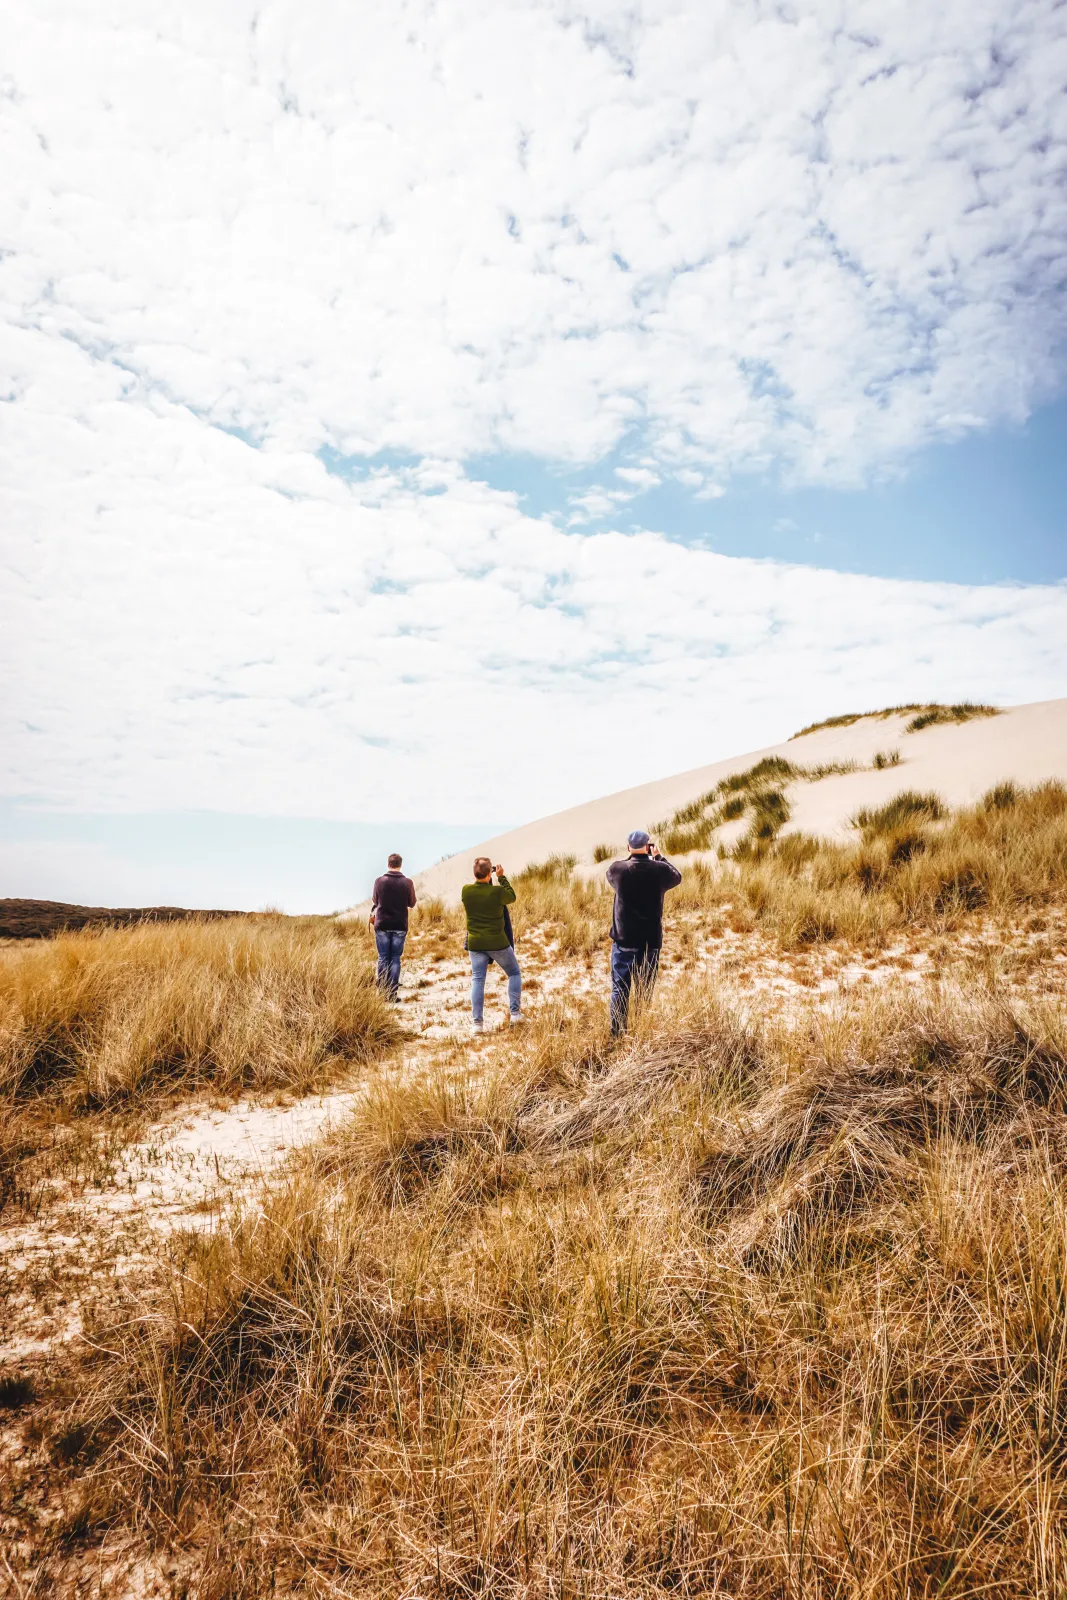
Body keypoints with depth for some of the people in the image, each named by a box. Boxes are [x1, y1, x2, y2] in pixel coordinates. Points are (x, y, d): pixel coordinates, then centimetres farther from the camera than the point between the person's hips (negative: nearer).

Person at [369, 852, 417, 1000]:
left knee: (383, 958, 8)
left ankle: (381, 991, 8)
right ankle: (393, 992, 4)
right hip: (400, 926, 0)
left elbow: (374, 900, 6)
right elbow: (411, 903, 3)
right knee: (395, 958, 6)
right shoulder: (407, 882, -8)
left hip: (382, 925, 0)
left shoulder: (379, 881, -7)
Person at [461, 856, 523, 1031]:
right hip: (497, 942, -3)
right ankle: (515, 1012, 11)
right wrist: (501, 877, 7)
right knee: (514, 973, 17)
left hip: (475, 943, 3)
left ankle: (477, 1022, 3)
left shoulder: (466, 890, -8)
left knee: (477, 980, 8)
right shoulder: (498, 892, -17)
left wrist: (480, 878, 12)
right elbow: (512, 898, 4)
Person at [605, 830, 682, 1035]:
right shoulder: (659, 870, -11)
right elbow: (677, 876, 11)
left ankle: (617, 1032, 7)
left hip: (623, 941, 0)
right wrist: (658, 856, 18)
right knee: (646, 990, 10)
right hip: (651, 941, 0)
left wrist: (632, 857, 16)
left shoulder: (617, 869, -10)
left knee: (620, 988, 7)